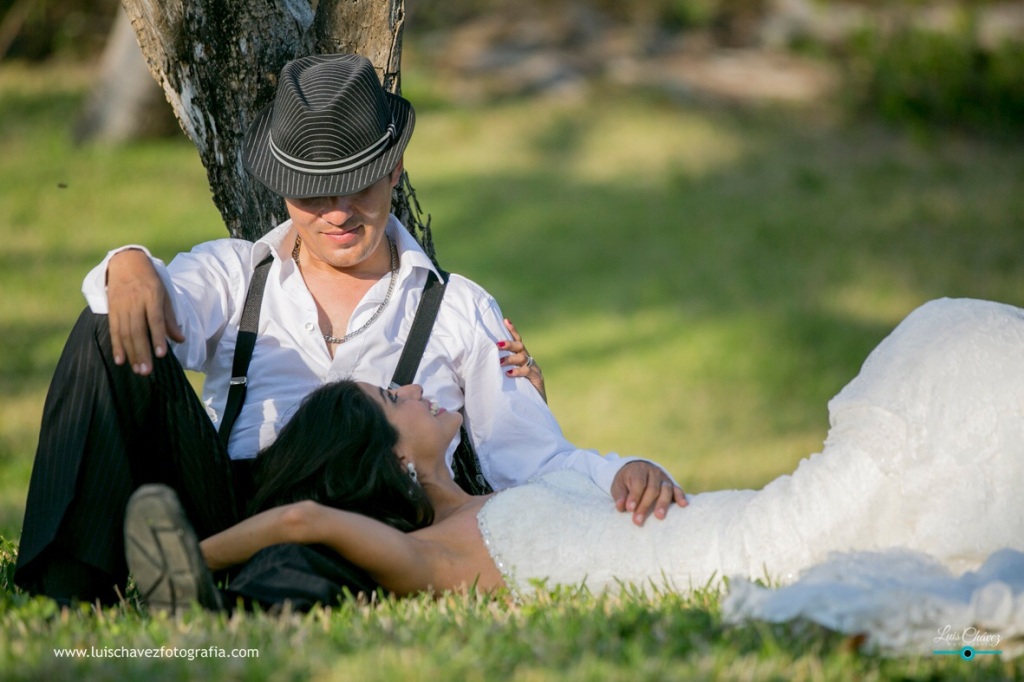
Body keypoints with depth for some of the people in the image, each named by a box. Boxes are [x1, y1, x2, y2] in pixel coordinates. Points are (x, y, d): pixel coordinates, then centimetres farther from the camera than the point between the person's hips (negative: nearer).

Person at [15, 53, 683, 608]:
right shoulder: (233, 273, 22)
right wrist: (130, 268, -26)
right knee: (111, 335, -19)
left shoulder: (460, 310, 21)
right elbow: (173, 312, -2)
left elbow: (535, 460, 12)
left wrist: (627, 476, -10)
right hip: (226, 503, 1)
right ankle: (64, 594, -31)